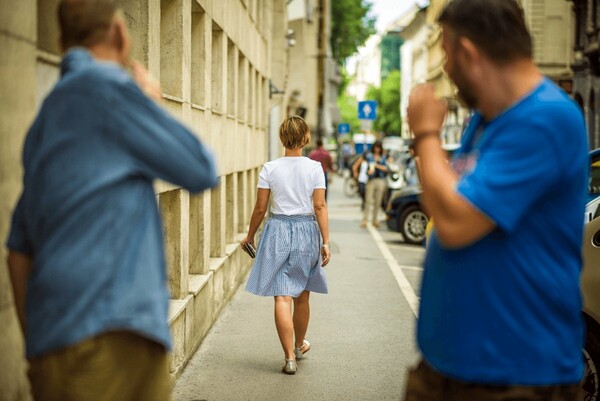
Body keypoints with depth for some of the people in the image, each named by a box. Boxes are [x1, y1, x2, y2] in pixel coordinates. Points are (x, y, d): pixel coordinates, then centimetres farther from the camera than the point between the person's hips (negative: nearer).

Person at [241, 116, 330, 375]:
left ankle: (290, 358, -5)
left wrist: (249, 236, 12)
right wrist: (325, 242, -5)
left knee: (282, 298, -2)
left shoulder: (270, 168, -4)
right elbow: (320, 207, -8)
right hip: (306, 230, 1)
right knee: (302, 297, 17)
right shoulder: (314, 168, -4)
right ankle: (299, 345, 38)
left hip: (278, 230, -1)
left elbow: (260, 208, -2)